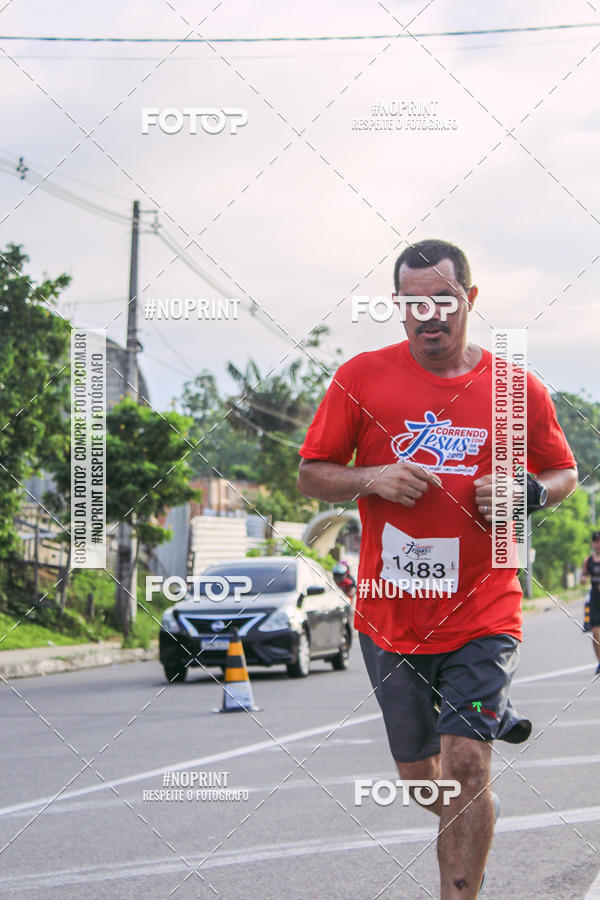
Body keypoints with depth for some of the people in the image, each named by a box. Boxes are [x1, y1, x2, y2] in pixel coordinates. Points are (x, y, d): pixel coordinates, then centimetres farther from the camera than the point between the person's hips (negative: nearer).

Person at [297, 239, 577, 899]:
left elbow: (563, 474, 13)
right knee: (420, 778, 15)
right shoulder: (362, 378, -1)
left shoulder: (518, 391, -1)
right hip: (389, 615, 2)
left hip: (483, 614, -2)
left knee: (465, 766, -16)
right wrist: (371, 479, -16)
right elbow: (311, 475, 4)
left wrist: (529, 493, -10)